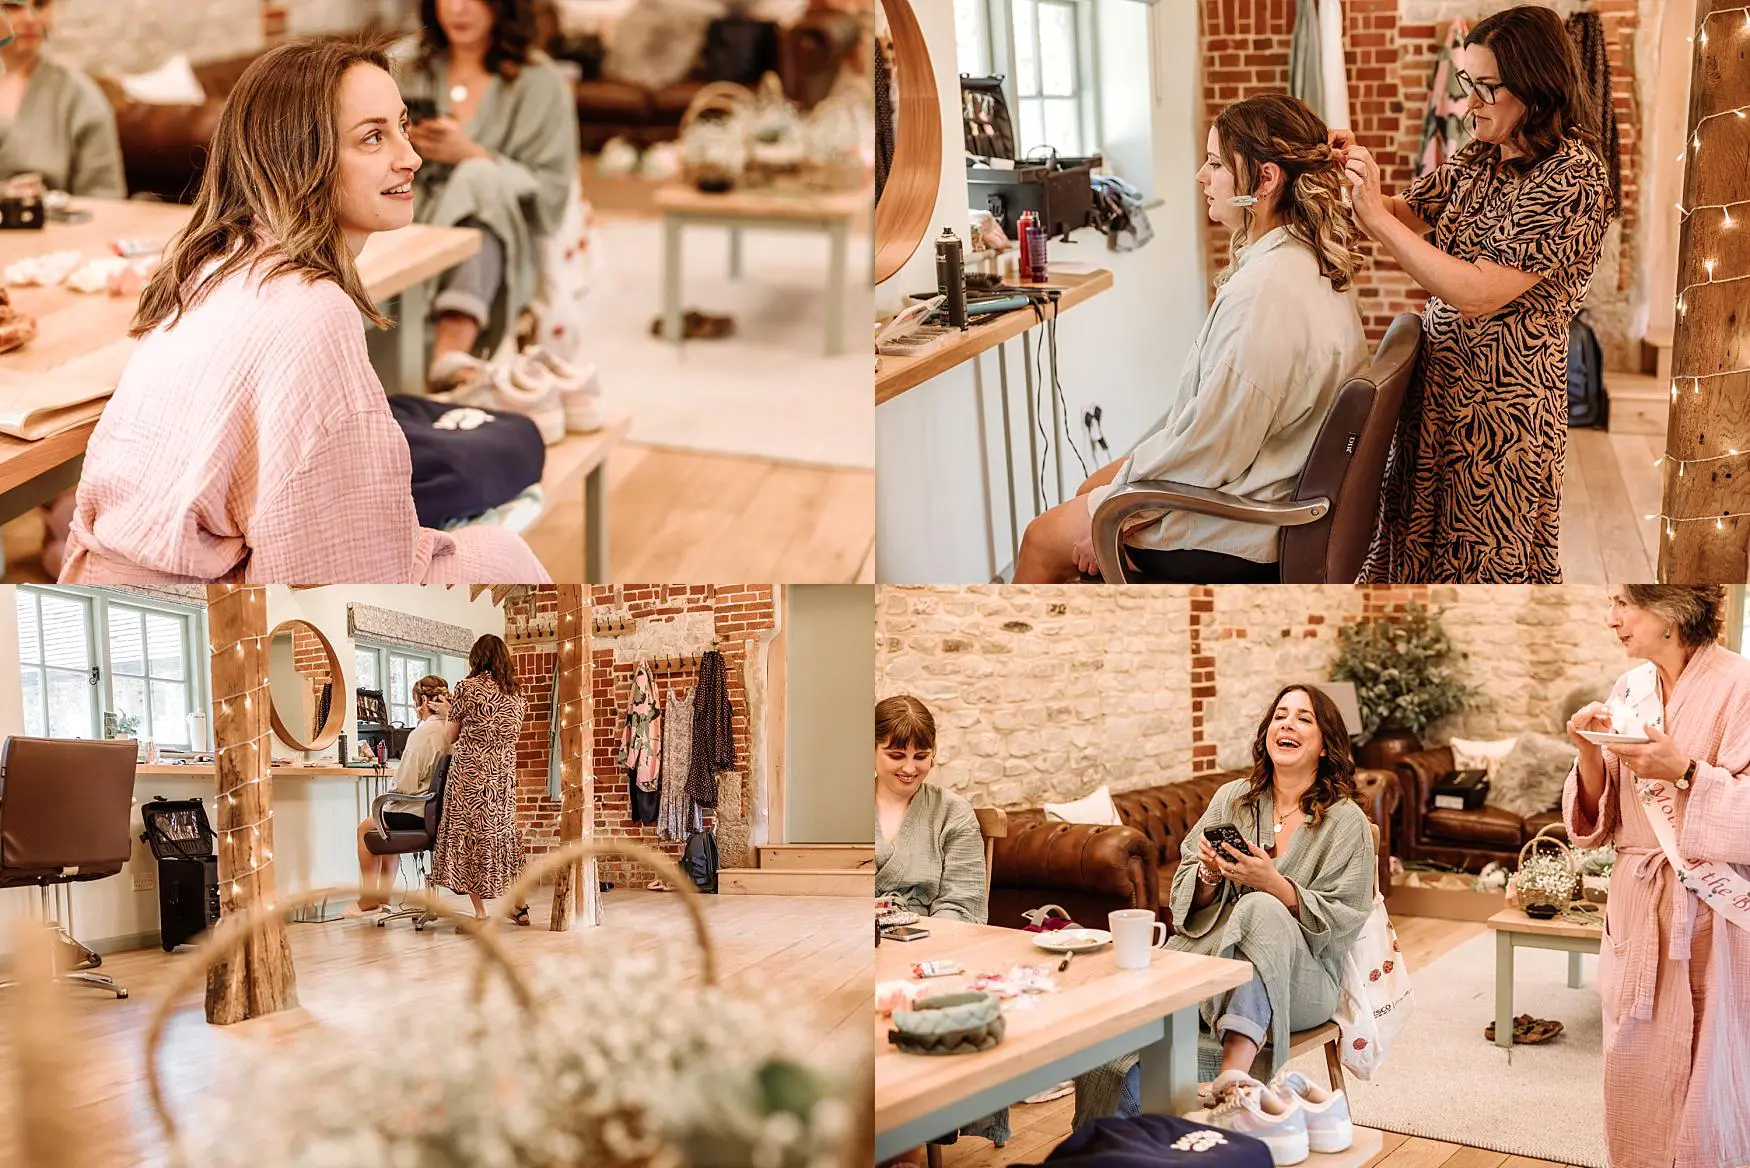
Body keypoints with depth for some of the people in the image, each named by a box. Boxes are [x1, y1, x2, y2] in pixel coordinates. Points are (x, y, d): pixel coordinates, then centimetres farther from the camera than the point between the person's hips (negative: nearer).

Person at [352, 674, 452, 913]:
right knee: (388, 826, 31)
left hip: (420, 813, -8)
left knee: (365, 828, 16)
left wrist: (390, 801, -1)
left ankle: (369, 897, 22)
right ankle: (383, 896, 35)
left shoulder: (423, 732, -20)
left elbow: (406, 784, -18)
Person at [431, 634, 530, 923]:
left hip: (469, 773, -5)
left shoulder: (467, 688, -6)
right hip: (504, 776, 5)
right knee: (501, 833, 16)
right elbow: (510, 736, 13)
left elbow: (450, 737, 1)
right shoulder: (517, 696, 8)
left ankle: (481, 913, 1)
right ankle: (518, 905, 20)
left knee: (468, 835, 3)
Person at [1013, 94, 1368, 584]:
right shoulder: (1307, 263, 3)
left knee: (1041, 541, 4)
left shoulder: (1263, 293, -30)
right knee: (1092, 486, 24)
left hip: (1237, 534, -10)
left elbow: (1209, 447, -27)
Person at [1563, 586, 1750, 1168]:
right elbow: (1599, 818, 10)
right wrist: (1589, 752, -6)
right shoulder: (1629, 689, 8)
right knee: (1631, 1070, 11)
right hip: (1635, 902, 6)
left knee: (1697, 1072, 1)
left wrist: (1685, 772, -23)